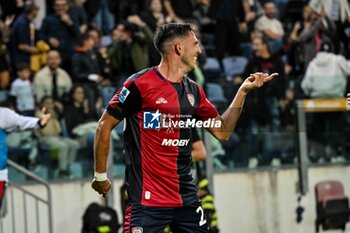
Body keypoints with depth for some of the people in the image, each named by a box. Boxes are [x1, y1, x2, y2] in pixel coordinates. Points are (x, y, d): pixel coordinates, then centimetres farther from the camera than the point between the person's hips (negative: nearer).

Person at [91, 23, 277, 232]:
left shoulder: (194, 91, 11)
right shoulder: (140, 84, -9)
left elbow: (222, 131, 15)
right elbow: (105, 126, -4)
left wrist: (243, 91, 7)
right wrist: (100, 175, -1)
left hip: (186, 197, 7)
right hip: (147, 198, -7)